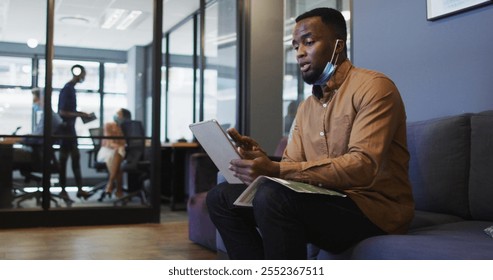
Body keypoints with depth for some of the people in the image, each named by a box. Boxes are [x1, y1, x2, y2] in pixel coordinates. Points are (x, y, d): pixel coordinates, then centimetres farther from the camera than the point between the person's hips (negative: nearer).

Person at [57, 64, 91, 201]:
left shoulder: (71, 89, 13)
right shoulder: (67, 89, -16)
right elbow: (62, 112, -22)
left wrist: (80, 114, 12)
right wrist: (80, 114, -17)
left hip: (70, 128, 10)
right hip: (65, 128, -10)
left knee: (76, 158, 9)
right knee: (64, 159, -2)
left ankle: (80, 189, 12)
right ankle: (63, 190, 6)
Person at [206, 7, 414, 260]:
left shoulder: (373, 87, -9)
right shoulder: (306, 108, 16)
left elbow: (364, 166, -23)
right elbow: (291, 167, 10)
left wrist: (276, 170, -29)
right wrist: (262, 162, -14)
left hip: (376, 207, -7)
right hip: (326, 200, 8)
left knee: (272, 196, -31)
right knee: (221, 197, 0)